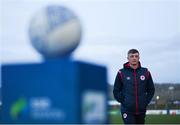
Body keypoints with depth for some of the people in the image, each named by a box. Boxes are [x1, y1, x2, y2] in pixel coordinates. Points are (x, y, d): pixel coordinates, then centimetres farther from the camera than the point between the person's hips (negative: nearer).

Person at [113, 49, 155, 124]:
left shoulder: (146, 72, 4)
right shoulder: (121, 73, -3)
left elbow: (151, 90, 12)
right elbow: (116, 91, 2)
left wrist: (146, 102, 2)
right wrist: (123, 102, -6)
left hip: (141, 111, 3)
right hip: (127, 111, -3)